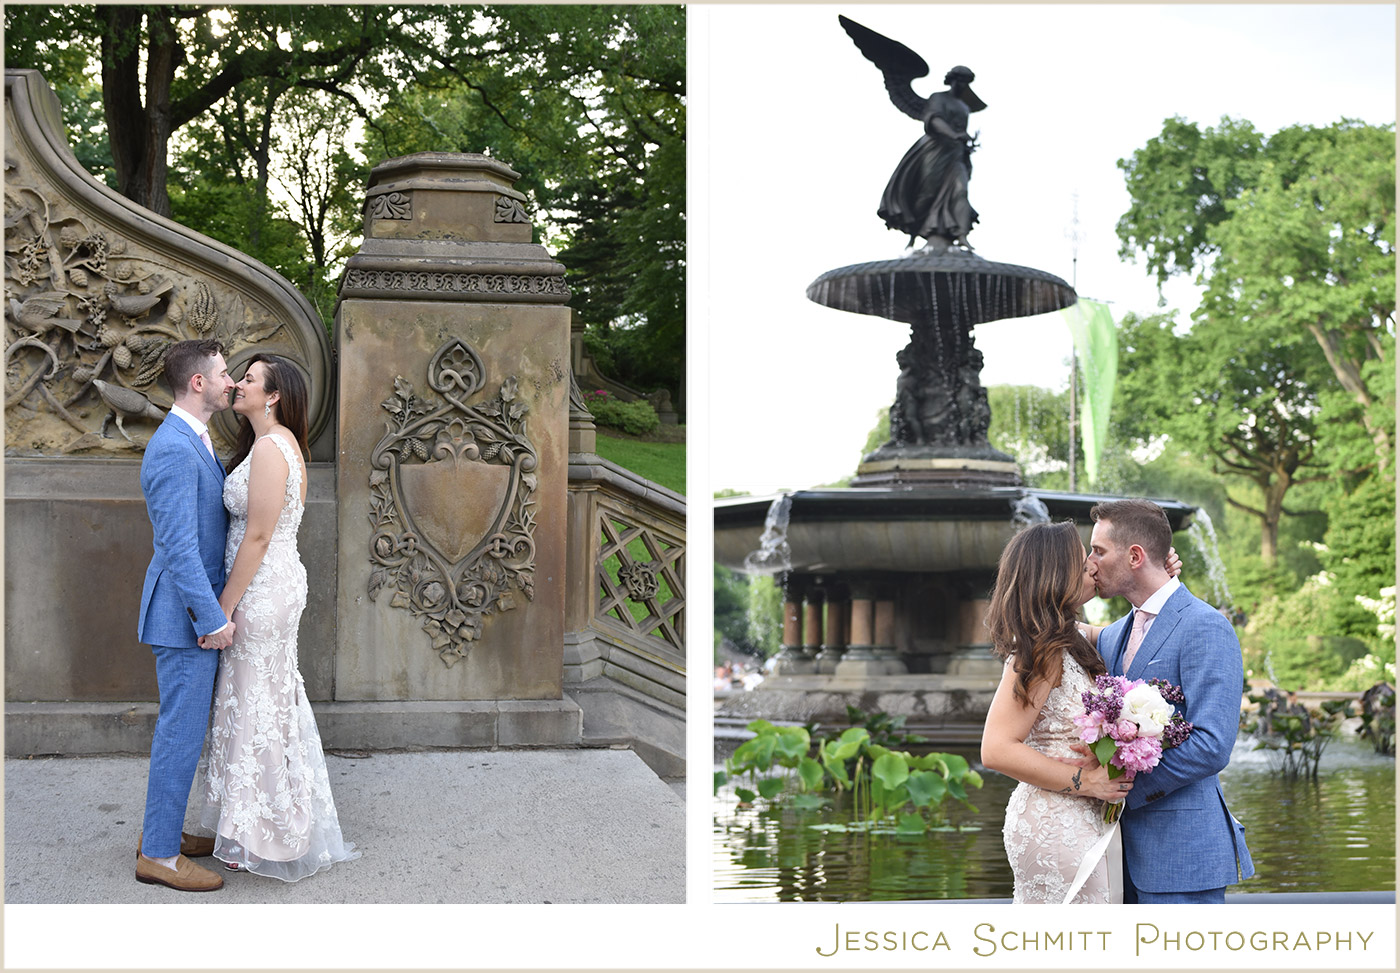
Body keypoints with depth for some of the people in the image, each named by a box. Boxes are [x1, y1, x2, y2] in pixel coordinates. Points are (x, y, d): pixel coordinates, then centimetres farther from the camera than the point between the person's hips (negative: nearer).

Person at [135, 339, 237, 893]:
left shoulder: (195, 442, 12)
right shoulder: (174, 449, -21)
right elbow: (179, 547, -24)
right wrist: (211, 619, -23)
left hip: (199, 608, 10)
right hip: (185, 615, -10)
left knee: (183, 725, 17)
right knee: (182, 729, -3)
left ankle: (162, 830, 28)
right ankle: (159, 855, 5)